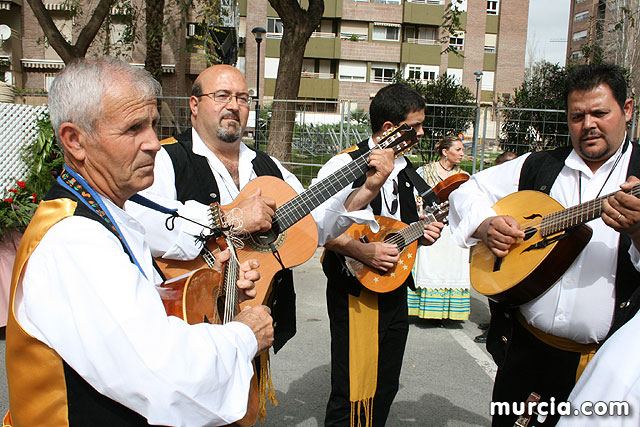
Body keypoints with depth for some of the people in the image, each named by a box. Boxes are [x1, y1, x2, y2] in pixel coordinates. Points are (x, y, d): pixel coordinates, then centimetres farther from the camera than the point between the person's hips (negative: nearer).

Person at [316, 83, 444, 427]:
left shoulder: (405, 169, 11)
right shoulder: (344, 164, -14)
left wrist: (421, 234, 0)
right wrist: (362, 252, -24)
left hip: (396, 292, 8)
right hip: (355, 293, -7)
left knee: (385, 390, 17)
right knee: (353, 398, 0)